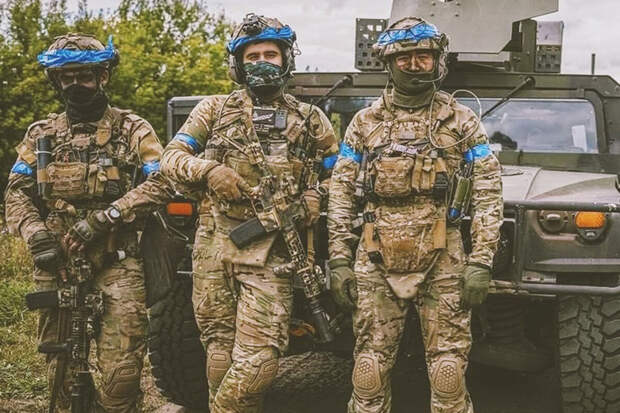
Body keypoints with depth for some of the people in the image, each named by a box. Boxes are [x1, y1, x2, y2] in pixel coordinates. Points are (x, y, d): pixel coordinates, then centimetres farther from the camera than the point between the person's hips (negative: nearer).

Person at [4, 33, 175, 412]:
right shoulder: (42, 135, 15)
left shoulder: (133, 130, 5)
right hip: (56, 265, 3)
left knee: (121, 372, -10)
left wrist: (103, 217, -16)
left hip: (116, 266, -3)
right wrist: (36, 235, -10)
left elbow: (160, 183, -7)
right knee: (62, 371, 7)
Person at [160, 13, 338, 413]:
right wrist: (208, 170, -11)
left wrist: (315, 197, -4)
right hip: (216, 249, 1)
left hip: (273, 253, -1)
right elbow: (171, 156, 8)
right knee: (221, 351, 5)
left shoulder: (310, 120, 12)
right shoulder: (215, 109, 12)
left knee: (258, 361, -11)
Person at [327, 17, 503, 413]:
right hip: (377, 263, 2)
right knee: (370, 371, 5)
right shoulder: (365, 123, 9)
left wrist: (481, 262, -8)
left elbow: (488, 194, 1)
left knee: (449, 373, 1)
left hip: (443, 262, -1)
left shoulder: (462, 121, 5)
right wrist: (339, 260, 1)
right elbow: (341, 194, 9)